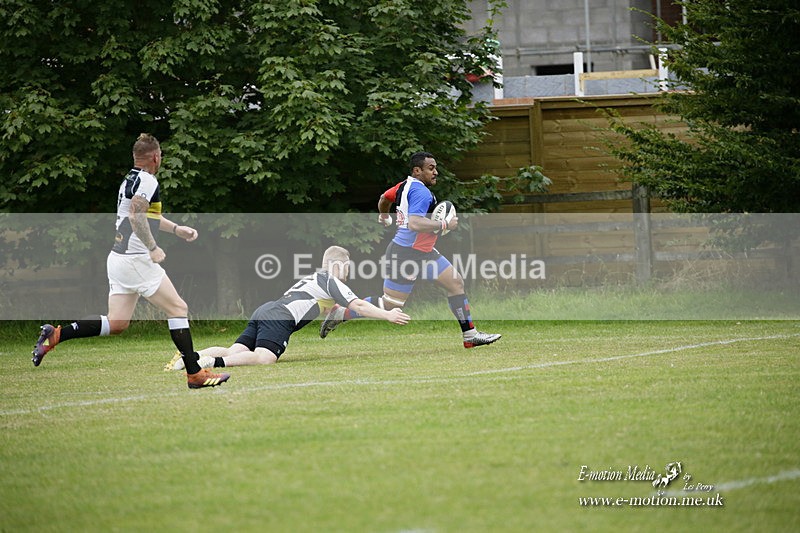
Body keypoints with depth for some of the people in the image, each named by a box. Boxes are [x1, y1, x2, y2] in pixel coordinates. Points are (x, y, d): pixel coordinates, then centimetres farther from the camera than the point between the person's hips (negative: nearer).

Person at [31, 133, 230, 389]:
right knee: (178, 309, -2)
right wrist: (153, 248, -24)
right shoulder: (147, 180, -12)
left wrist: (177, 229, 40)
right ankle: (194, 373, -2)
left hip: (118, 259, 9)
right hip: (136, 260, -9)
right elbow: (137, 216, -26)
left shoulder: (131, 179, 18)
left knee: (117, 323, 9)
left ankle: (55, 335, 3)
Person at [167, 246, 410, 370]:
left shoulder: (315, 278, 34)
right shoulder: (331, 282, 7)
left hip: (264, 312, 9)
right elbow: (358, 306, 3)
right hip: (279, 318, -9)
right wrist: (388, 316, 11)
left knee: (234, 352, -6)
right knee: (265, 357, -28)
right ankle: (215, 362, -47)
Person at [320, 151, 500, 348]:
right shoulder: (421, 192, -21)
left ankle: (470, 335, 10)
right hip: (405, 255, -11)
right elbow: (414, 223, -34)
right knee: (390, 306, -5)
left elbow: (384, 198, 27)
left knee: (456, 283, 7)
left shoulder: (406, 185, 9)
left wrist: (384, 217, 48)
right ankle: (341, 313, 10)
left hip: (423, 252, 11)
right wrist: (445, 225, -23)